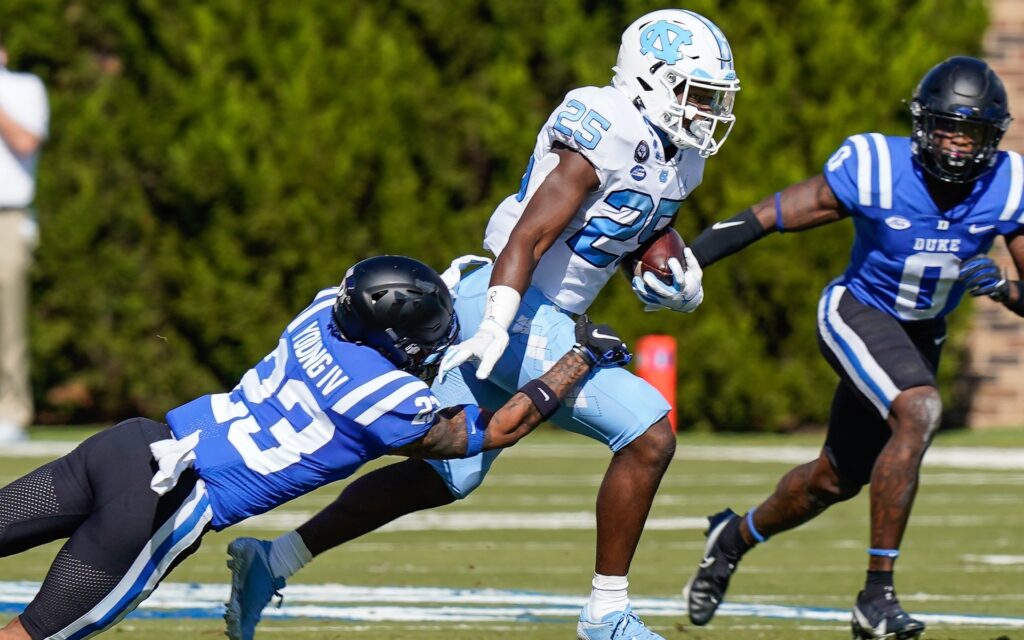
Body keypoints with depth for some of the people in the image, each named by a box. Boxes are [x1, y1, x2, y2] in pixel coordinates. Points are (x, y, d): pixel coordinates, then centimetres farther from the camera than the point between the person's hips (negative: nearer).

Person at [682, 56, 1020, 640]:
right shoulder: (875, 169, -25)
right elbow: (775, 215, -16)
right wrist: (685, 259, -17)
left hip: (922, 334, 5)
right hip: (859, 314, -5)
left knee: (838, 481, 17)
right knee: (919, 412, -32)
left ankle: (736, 537, 48)